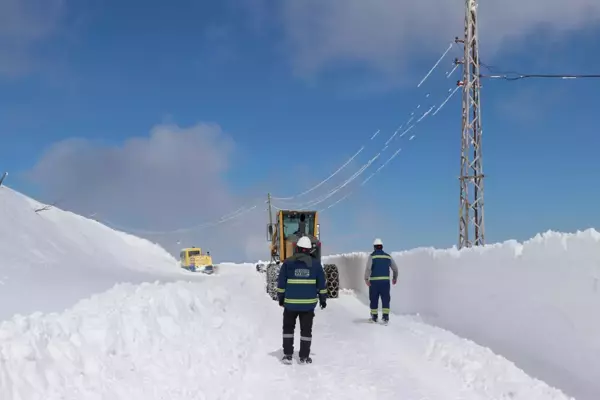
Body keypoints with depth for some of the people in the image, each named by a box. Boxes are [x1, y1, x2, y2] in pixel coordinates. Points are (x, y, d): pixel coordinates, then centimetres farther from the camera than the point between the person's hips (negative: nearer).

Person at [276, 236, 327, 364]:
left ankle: (287, 355, 11)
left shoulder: (288, 263, -3)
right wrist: (323, 299, 13)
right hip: (308, 303, 0)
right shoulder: (315, 263, 0)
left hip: (290, 302, 0)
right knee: (306, 329, 9)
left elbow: (281, 283, -1)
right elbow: (321, 284, 3)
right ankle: (304, 357, 12)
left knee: (288, 328, 15)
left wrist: (281, 298, 10)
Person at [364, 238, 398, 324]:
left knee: (374, 299, 7)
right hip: (385, 281, 2)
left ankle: (374, 317, 13)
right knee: (385, 299, 3)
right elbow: (395, 268, 14)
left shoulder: (372, 256, -3)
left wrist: (366, 279, -18)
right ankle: (385, 316, -7)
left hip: (374, 281, -2)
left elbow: (368, 268, -17)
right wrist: (395, 278, 28)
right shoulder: (388, 256, 9)